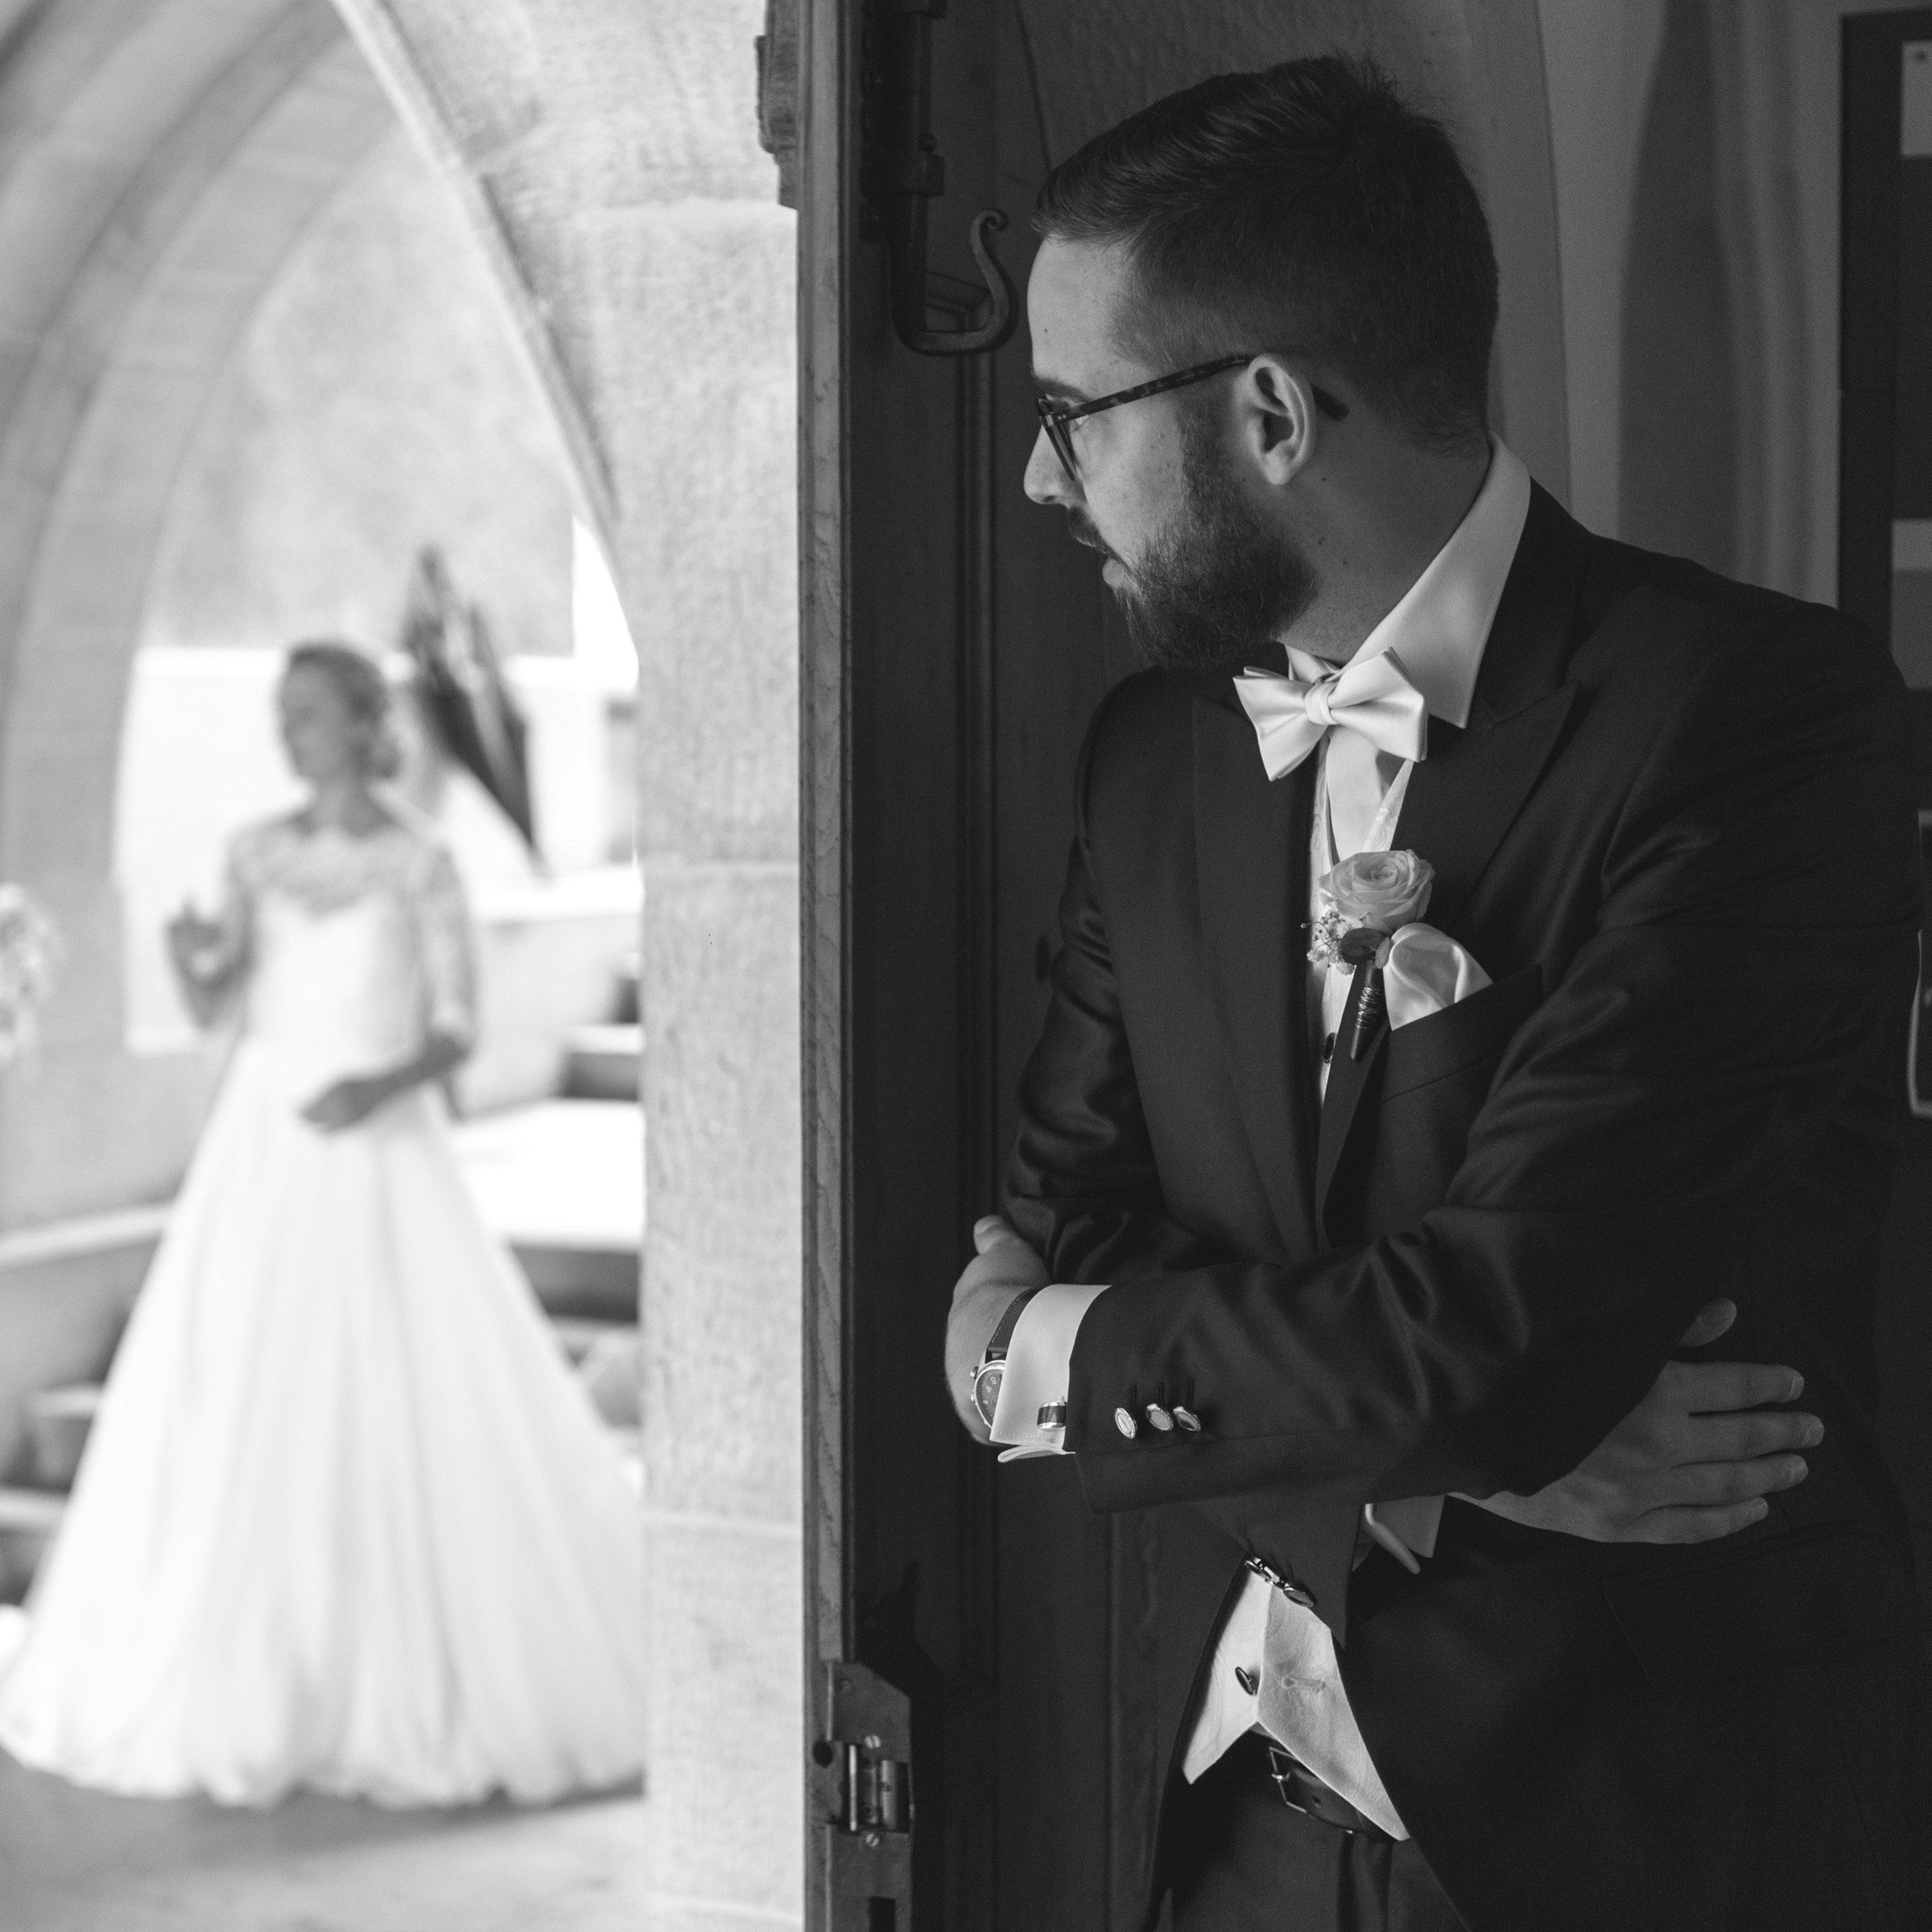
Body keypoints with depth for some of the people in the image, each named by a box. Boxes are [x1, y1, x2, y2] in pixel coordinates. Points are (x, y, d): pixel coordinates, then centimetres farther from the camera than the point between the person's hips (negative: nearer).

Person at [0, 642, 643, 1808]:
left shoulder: (424, 862, -4)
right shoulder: (261, 854, 9)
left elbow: (458, 1032, -5)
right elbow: (212, 1006, 5)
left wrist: (382, 1089, -24)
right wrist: (189, 954, -17)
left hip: (382, 1159, -4)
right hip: (262, 1153, 4)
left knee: (429, 1414, -6)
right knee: (240, 1415, 1)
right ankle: (245, 1678, 13)